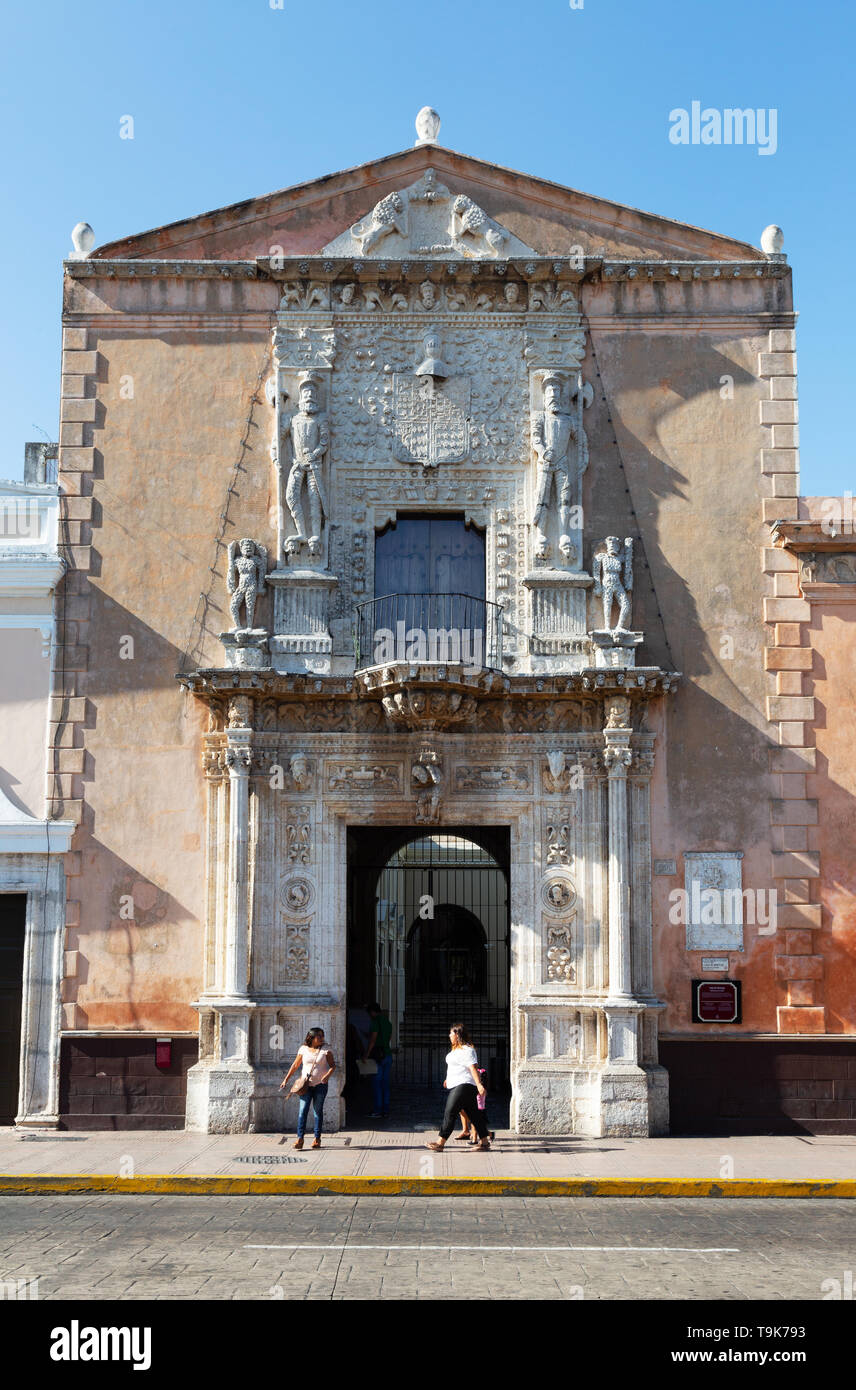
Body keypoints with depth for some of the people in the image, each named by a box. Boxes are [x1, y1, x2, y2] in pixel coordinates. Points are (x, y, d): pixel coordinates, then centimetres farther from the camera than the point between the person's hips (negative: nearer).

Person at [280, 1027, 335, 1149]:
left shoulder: (326, 1051, 1)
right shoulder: (303, 1050, 3)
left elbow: (332, 1065, 0)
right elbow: (295, 1065, 11)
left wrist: (327, 1075, -19)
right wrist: (286, 1079, 10)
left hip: (320, 1085, 0)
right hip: (306, 1085, 0)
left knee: (318, 1111, 5)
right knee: (303, 1111, -8)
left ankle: (317, 1139, 12)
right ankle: (300, 1138, -9)